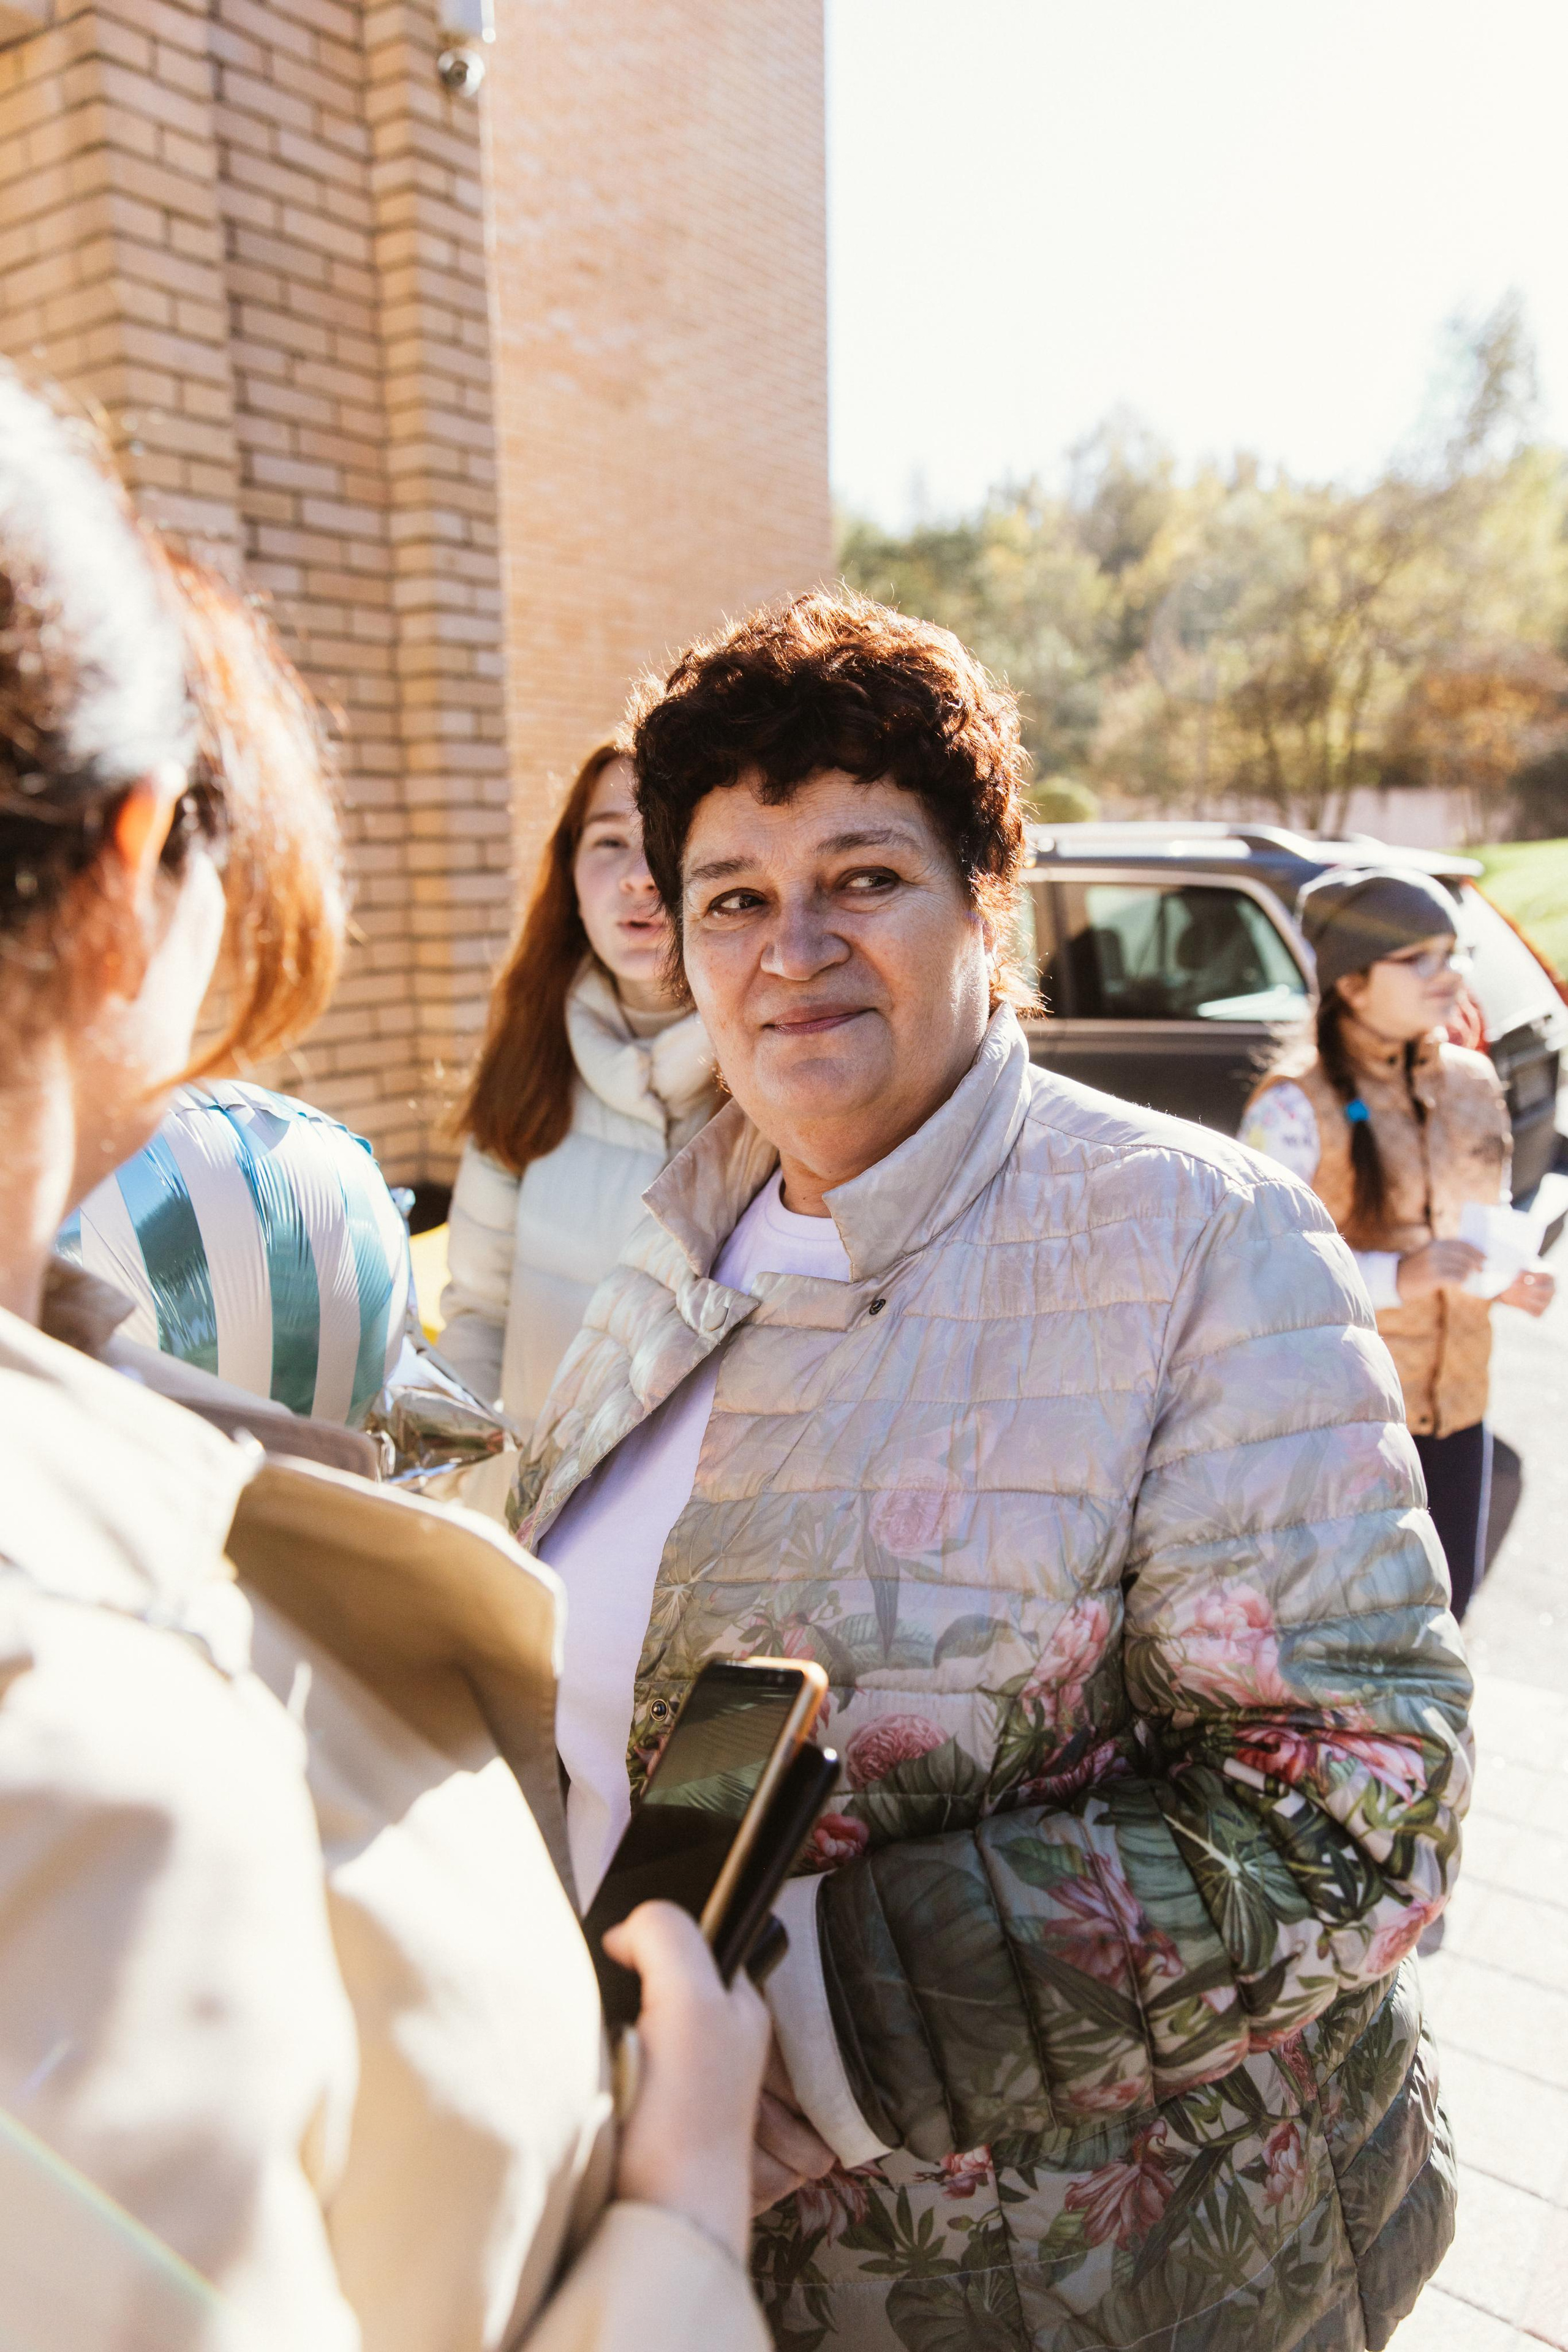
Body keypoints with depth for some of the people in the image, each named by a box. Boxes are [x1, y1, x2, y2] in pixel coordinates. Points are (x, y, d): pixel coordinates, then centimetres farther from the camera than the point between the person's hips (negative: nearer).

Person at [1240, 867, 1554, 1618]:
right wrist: (1395, 1278, -30)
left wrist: (1510, 1277, -3)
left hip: (1453, 1406, 7)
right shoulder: (1297, 1103, -18)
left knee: (1443, 1610, 18)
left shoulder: (1472, 1083, 6)